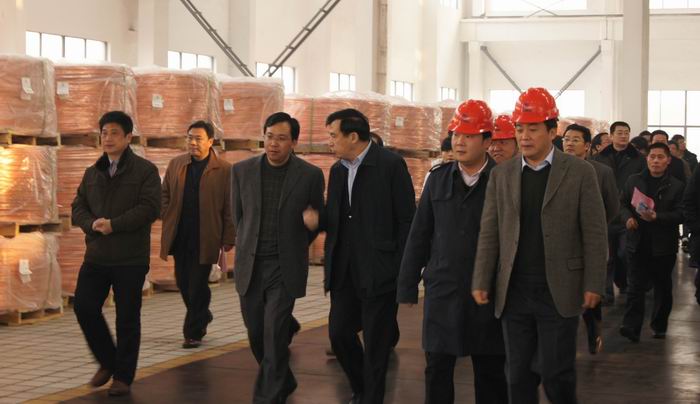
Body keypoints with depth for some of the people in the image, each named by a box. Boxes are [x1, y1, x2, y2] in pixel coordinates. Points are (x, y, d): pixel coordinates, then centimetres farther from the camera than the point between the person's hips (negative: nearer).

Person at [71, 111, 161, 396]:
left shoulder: (145, 170, -3)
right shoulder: (92, 173, 14)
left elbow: (150, 208, -14)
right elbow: (78, 206, 9)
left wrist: (114, 224, -19)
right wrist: (92, 224, -13)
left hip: (130, 257, -5)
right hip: (96, 255, 5)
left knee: (127, 318, 1)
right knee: (84, 306, -2)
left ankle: (123, 377, 13)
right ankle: (108, 362, 19)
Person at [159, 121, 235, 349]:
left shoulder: (224, 170, -4)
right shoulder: (176, 165, 9)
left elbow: (230, 208, -4)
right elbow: (165, 195, 16)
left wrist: (228, 239, -6)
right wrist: (168, 219, 3)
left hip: (205, 238, -4)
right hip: (180, 236, 5)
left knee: (197, 285, -1)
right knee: (183, 282, 11)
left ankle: (193, 333, 9)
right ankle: (202, 316, 35)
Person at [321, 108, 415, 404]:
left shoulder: (391, 164, -9)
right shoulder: (337, 170, 11)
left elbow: (407, 220, -10)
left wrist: (403, 269, -13)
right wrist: (315, 219, 0)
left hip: (379, 271, -6)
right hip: (344, 271, 6)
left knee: (376, 341, 1)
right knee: (339, 333, 8)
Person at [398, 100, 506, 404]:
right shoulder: (439, 178, 7)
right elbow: (419, 236, 9)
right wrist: (407, 287, 7)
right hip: (442, 291, 3)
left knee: (490, 370, 8)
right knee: (437, 369, 4)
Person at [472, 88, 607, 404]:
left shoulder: (580, 172, -1)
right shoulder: (501, 175, 8)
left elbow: (594, 233, -2)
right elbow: (489, 233, 7)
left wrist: (593, 285, -7)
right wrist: (481, 282, 1)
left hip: (559, 293, -3)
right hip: (514, 294, 3)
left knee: (556, 375, -2)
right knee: (518, 376, 7)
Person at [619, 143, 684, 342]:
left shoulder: (676, 186, -3)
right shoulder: (634, 181, 5)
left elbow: (680, 215, -8)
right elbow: (623, 203, 13)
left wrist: (656, 217, -21)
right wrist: (628, 217, -8)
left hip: (664, 246, -1)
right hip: (638, 243, 1)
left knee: (663, 288, 11)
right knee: (636, 287, -6)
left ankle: (659, 326, 26)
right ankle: (631, 327, -11)